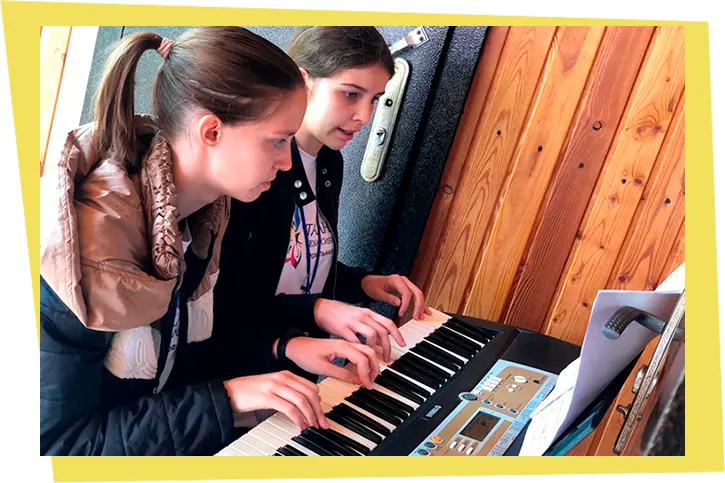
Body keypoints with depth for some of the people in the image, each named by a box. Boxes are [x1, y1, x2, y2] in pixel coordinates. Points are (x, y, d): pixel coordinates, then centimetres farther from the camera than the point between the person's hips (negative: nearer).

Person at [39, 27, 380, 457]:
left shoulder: (204, 208, -7)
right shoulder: (83, 249, -29)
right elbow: (59, 441, -23)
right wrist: (226, 398, -27)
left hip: (181, 432, 6)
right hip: (101, 452, -5)